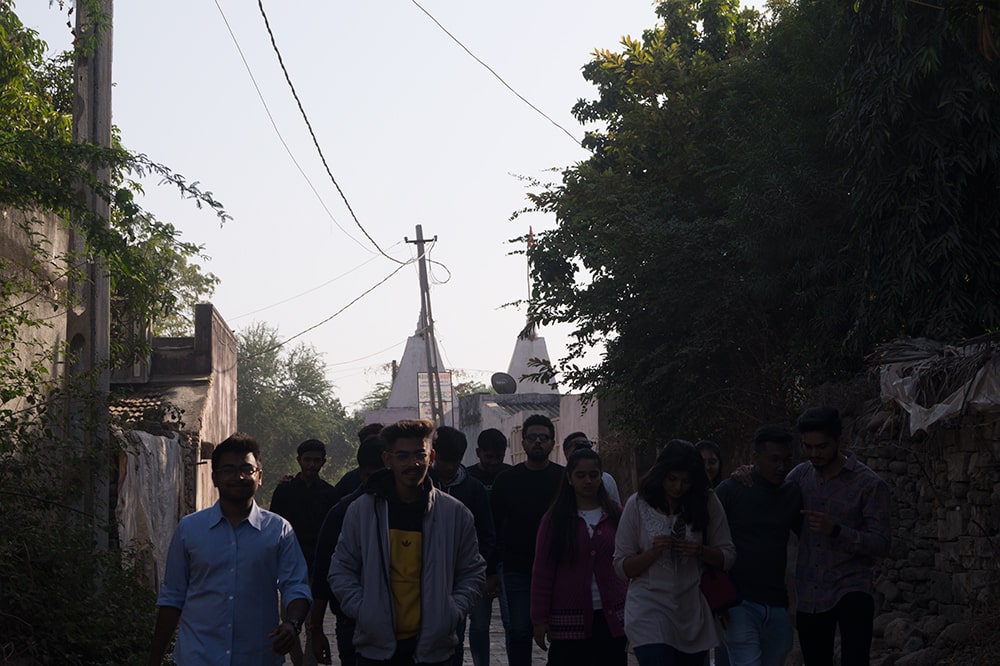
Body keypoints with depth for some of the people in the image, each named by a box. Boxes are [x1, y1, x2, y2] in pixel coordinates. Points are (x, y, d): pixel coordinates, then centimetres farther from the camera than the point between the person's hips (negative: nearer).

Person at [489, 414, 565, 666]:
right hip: (515, 570, 1)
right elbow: (493, 528, 7)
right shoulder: (507, 480, 7)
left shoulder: (564, 478, 5)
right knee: (518, 633, 0)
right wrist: (492, 572, 1)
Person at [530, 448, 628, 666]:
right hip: (571, 617, -1)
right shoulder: (554, 519, 3)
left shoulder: (615, 515, 6)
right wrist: (540, 618, -2)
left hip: (611, 617, 1)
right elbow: (542, 572, 2)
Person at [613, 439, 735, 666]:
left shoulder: (707, 503, -1)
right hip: (650, 608, -2)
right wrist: (653, 552, -18)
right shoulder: (638, 505, -4)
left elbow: (728, 556, 5)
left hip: (693, 612, 3)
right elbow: (622, 565, -1)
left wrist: (700, 551, -15)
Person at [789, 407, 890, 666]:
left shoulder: (869, 484, -7)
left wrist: (836, 530, -24)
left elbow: (880, 544, -9)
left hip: (850, 588, -5)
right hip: (808, 595, 5)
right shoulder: (801, 475, 6)